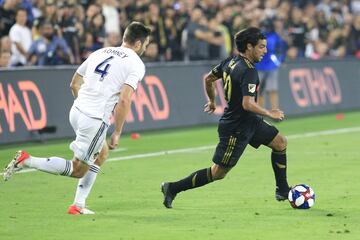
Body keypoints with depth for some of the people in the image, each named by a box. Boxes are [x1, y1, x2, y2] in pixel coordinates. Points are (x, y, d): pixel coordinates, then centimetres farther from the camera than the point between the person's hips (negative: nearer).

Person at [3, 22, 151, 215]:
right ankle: (27, 160, -8)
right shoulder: (136, 64, -5)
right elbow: (124, 101, -16)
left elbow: (74, 84, 20)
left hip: (76, 111, 8)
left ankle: (78, 205, 24)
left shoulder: (100, 53, 16)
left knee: (101, 153, 28)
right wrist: (117, 133, -8)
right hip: (95, 120, -8)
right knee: (78, 170, 6)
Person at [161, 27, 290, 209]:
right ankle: (173, 188, 7)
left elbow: (208, 78, 15)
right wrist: (270, 114, -19)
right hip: (235, 128, -10)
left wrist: (212, 101, 30)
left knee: (280, 143, 13)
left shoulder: (230, 62, 2)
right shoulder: (248, 72, -26)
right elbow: (248, 104, -33)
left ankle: (283, 192, 21)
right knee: (218, 173, -2)